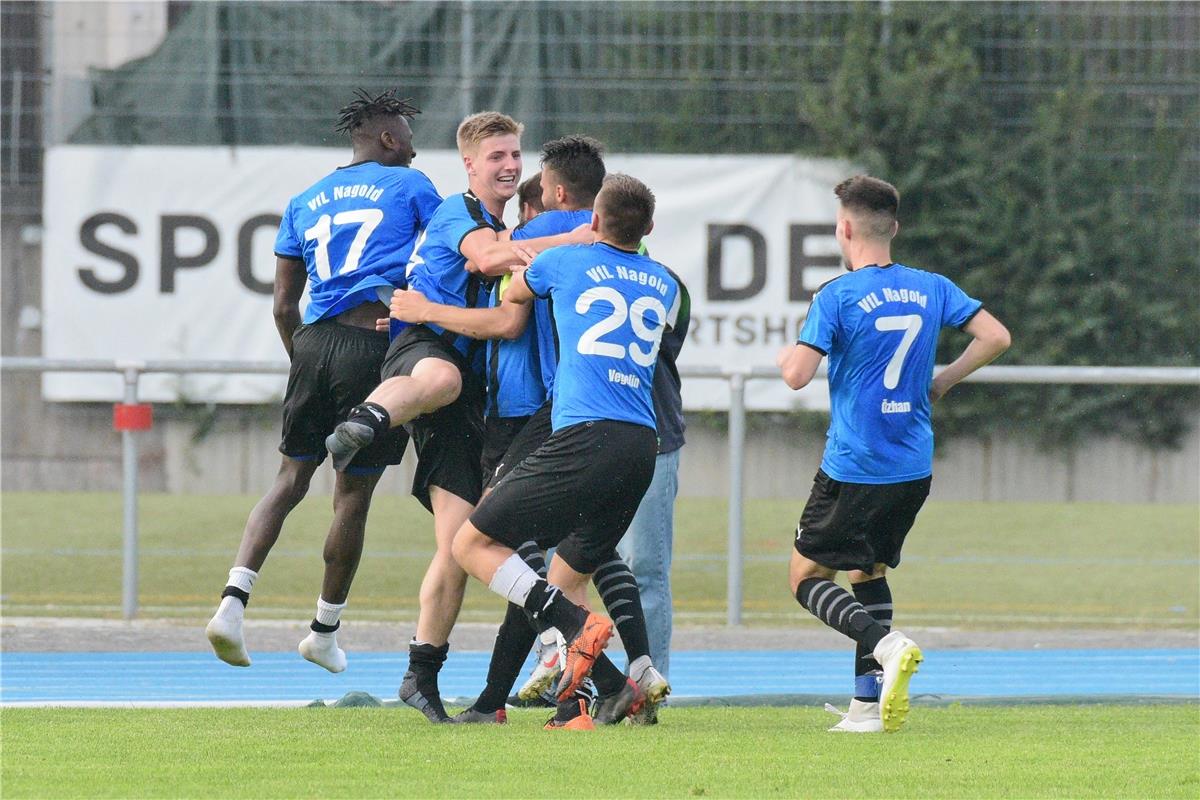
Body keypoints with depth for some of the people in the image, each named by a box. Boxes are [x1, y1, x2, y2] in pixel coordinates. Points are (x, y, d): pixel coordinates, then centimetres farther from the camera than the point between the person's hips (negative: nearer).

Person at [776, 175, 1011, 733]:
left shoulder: (837, 297, -11)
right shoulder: (932, 289, 4)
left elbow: (797, 375, -16)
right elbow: (995, 337, 3)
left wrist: (786, 356, 7)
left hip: (852, 469, -6)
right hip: (914, 471, 6)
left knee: (807, 575, 5)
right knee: (869, 568, 21)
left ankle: (885, 644, -20)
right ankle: (869, 702, 11)